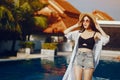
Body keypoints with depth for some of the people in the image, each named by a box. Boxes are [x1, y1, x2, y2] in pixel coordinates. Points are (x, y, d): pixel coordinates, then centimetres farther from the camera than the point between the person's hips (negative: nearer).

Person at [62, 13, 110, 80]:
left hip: (89, 58, -3)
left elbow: (106, 39, -15)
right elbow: (66, 32, 9)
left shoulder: (95, 34, 1)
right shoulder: (79, 33, 10)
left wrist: (99, 28, -6)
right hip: (78, 58, 3)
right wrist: (76, 25, 11)